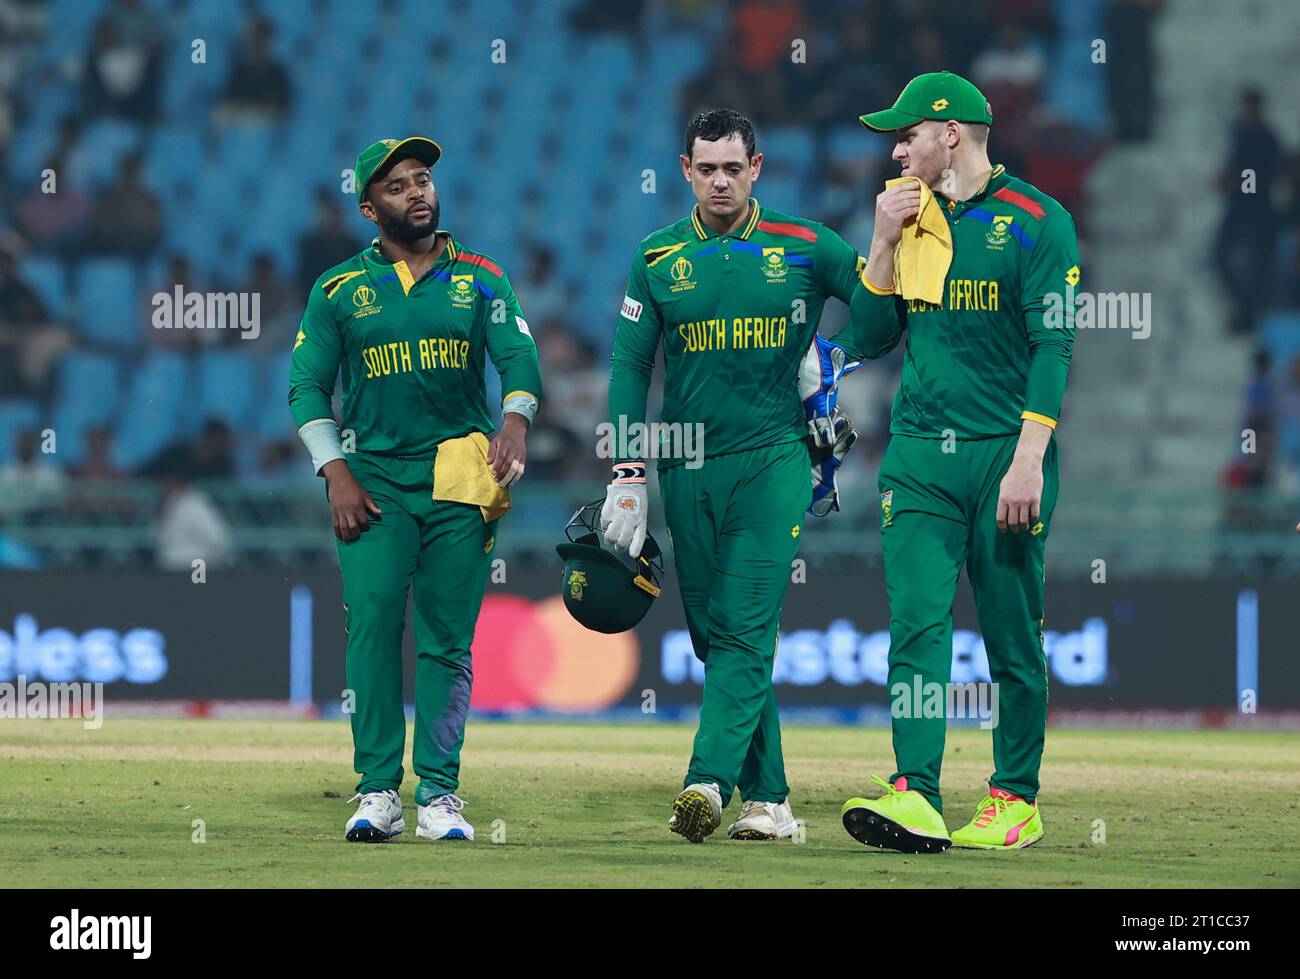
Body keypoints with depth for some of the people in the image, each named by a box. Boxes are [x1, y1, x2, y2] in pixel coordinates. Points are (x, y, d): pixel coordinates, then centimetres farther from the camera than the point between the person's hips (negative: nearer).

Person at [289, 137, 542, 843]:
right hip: (373, 477, -1)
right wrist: (336, 475, -6)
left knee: (447, 640, -1)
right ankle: (378, 791, -9)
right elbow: (308, 387, 6)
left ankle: (440, 793, 1)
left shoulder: (480, 280, 10)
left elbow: (519, 357, -2)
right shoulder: (339, 291, 9)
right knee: (373, 624, -11)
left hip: (460, 477, 1)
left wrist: (516, 420, -24)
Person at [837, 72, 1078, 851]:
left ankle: (1017, 800, 11)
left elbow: (1053, 348, -10)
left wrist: (1028, 460, -18)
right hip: (918, 456, 5)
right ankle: (915, 798, -18)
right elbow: (867, 340, 13)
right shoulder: (911, 218, 15)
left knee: (1013, 636, 2)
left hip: (1004, 456, -4)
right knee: (918, 625, -9)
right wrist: (886, 241, 2)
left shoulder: (1035, 222, -3)